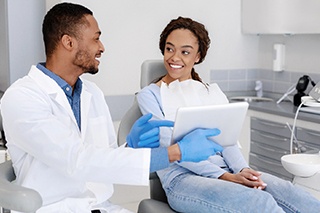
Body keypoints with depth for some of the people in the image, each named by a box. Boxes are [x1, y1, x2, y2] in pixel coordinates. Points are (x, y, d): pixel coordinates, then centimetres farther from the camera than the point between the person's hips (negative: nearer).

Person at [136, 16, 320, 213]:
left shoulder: (213, 92, 20)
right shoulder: (150, 95, 7)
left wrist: (242, 169, -14)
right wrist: (222, 177, -17)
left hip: (226, 171, 4)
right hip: (182, 178, -4)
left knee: (283, 190, -26)